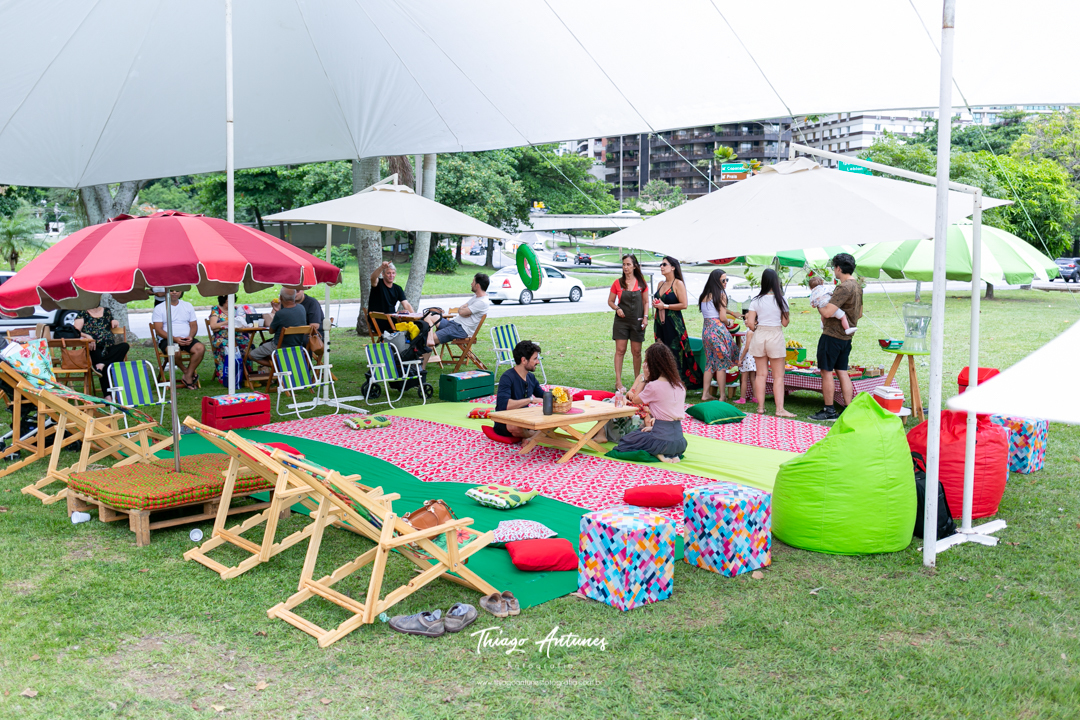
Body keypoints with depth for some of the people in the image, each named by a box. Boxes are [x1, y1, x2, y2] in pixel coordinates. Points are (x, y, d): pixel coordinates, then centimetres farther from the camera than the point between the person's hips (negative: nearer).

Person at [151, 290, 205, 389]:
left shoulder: (188, 306, 17)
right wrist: (174, 339, -19)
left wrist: (190, 337, -10)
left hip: (187, 339, 3)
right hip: (167, 340, -3)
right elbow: (158, 330, -4)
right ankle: (185, 371, -9)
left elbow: (194, 325, 13)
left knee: (200, 348, -28)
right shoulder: (159, 308, 5)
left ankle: (187, 376, -19)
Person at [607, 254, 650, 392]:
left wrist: (645, 317, -2)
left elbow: (646, 302, 10)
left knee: (636, 352, 5)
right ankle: (618, 382, -4)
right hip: (621, 321, -1)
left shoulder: (641, 283, 5)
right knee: (620, 350, -5)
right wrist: (617, 308, -10)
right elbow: (610, 301, 9)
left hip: (637, 322, 1)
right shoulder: (617, 283, 3)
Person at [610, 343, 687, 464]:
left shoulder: (653, 386, -15)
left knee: (624, 441, 15)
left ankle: (657, 454, -5)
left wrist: (644, 379, 5)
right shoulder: (680, 385, 6)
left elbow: (635, 400, 3)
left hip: (663, 440, -6)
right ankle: (672, 454, 8)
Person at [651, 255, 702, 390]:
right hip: (660, 323, 7)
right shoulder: (661, 284, 15)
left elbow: (684, 304, -14)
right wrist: (655, 305, 4)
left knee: (674, 353, -6)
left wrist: (665, 306, -14)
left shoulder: (678, 284, -7)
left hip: (673, 324, -7)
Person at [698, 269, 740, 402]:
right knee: (722, 363, 0)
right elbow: (723, 318, -11)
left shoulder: (704, 295, 14)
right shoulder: (721, 294, -8)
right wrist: (728, 323, 9)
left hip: (706, 330, 7)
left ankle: (705, 394, 12)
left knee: (710, 363, 13)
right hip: (718, 329, -7)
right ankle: (722, 396, 2)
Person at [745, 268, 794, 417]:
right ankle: (780, 409, -2)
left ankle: (760, 406, 13)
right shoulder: (781, 300, -7)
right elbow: (785, 323, -3)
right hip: (776, 336, -2)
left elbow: (750, 323, -4)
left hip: (759, 336, 2)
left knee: (761, 374, 10)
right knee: (778, 376, 2)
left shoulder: (756, 301, -3)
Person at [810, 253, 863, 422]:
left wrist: (818, 305, -5)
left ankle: (829, 411, 3)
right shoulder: (857, 287, 12)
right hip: (846, 336, 9)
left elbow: (828, 312, -25)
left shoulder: (844, 287, -19)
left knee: (826, 371, -1)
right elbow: (859, 313, 22)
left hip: (832, 335, -9)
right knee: (842, 372, 12)